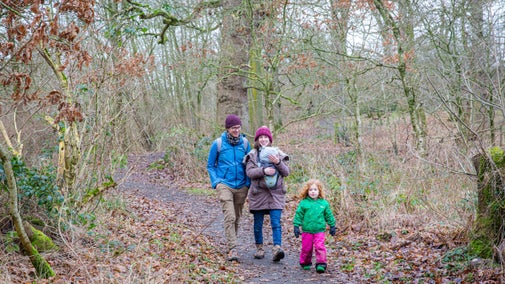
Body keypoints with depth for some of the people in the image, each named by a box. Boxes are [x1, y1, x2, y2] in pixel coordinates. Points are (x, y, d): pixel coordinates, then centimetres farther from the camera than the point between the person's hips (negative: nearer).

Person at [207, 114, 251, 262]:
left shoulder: (244, 143, 5)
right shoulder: (218, 143, -2)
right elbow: (210, 165, 7)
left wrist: (249, 182, 3)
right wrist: (215, 182, -5)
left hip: (241, 187, 4)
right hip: (224, 185, -3)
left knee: (237, 218, 13)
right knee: (229, 217, -16)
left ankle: (230, 244, 31)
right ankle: (232, 249, -16)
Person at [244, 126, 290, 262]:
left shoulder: (277, 153, 11)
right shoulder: (252, 155, 6)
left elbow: (286, 172, 5)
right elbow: (249, 172, -8)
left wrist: (278, 163, -12)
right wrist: (263, 170, -23)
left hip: (275, 194, 0)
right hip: (258, 193, 0)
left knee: (276, 223, -11)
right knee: (258, 224, 9)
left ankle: (277, 248, -18)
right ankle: (259, 248, 23)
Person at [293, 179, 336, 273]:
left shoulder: (324, 203, 4)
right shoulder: (303, 203, -2)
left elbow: (329, 215, 14)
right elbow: (298, 215, 1)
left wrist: (332, 226, 17)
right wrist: (296, 226, -2)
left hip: (319, 230, 0)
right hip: (307, 231, 0)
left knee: (320, 247, -10)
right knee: (306, 248, 8)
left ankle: (321, 264, -5)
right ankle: (305, 263, 27)